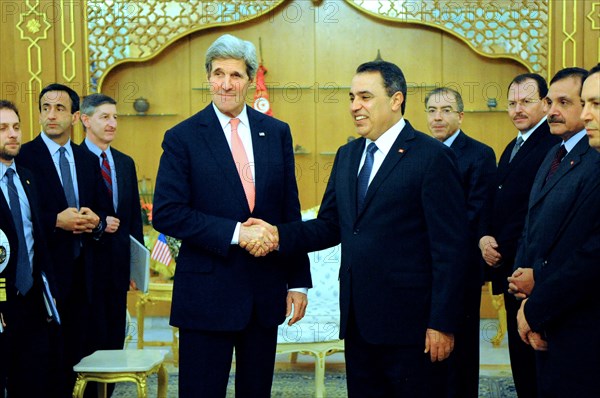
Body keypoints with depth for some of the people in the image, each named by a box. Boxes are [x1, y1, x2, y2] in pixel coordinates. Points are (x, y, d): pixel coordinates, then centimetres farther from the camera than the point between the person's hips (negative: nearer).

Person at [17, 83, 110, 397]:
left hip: (83, 272, 5)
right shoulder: (24, 157, -5)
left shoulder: (88, 160, 13)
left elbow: (103, 209, 14)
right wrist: (56, 221, -20)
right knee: (50, 362, -1)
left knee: (80, 354, 7)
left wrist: (96, 221, -8)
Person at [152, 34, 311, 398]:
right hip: (206, 291, -3)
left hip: (266, 293, 4)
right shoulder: (182, 138, -4)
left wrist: (299, 281, 5)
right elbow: (166, 214, -12)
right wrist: (234, 232, -20)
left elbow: (291, 211, 8)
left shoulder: (277, 132, 6)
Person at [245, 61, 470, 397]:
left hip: (408, 323, -6)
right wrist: (280, 235, -6)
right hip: (358, 319, 7)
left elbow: (450, 249, -12)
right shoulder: (347, 155, 13)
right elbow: (330, 226, 12)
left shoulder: (432, 157, -9)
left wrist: (442, 324, -15)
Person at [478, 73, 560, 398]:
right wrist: (484, 237, -1)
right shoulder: (512, 148, 17)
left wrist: (504, 250, -17)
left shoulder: (553, 146, -14)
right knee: (518, 349, 15)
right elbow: (494, 202, 17)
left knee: (530, 347, 0)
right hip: (507, 266, 9)